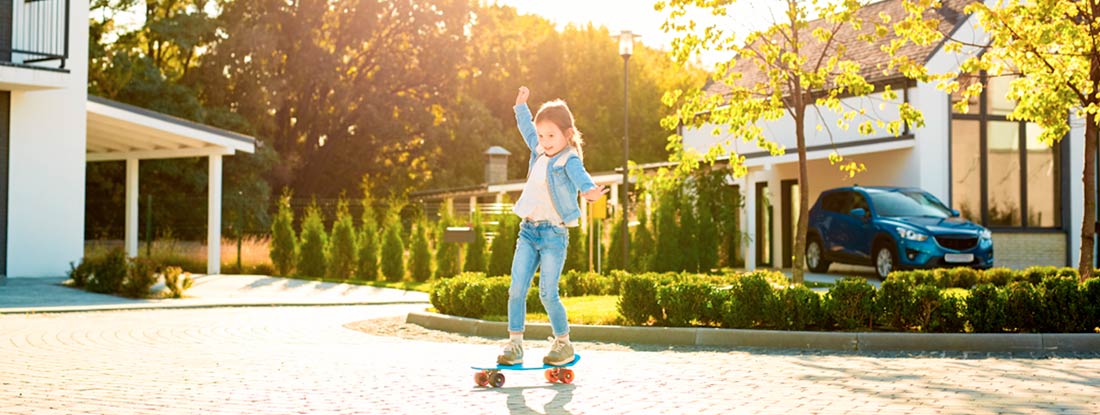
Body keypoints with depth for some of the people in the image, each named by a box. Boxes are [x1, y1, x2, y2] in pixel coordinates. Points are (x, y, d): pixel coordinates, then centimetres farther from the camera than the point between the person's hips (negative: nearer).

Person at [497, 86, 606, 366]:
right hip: (528, 230, 7)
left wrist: (590, 191, -52)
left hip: (554, 233, -7)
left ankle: (564, 343, 11)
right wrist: (521, 104, 38)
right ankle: (514, 344, 5)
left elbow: (580, 178, -31)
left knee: (548, 294, -7)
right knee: (516, 289, -1)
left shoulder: (569, 160, -10)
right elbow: (526, 129, 32)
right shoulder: (539, 152, 12)